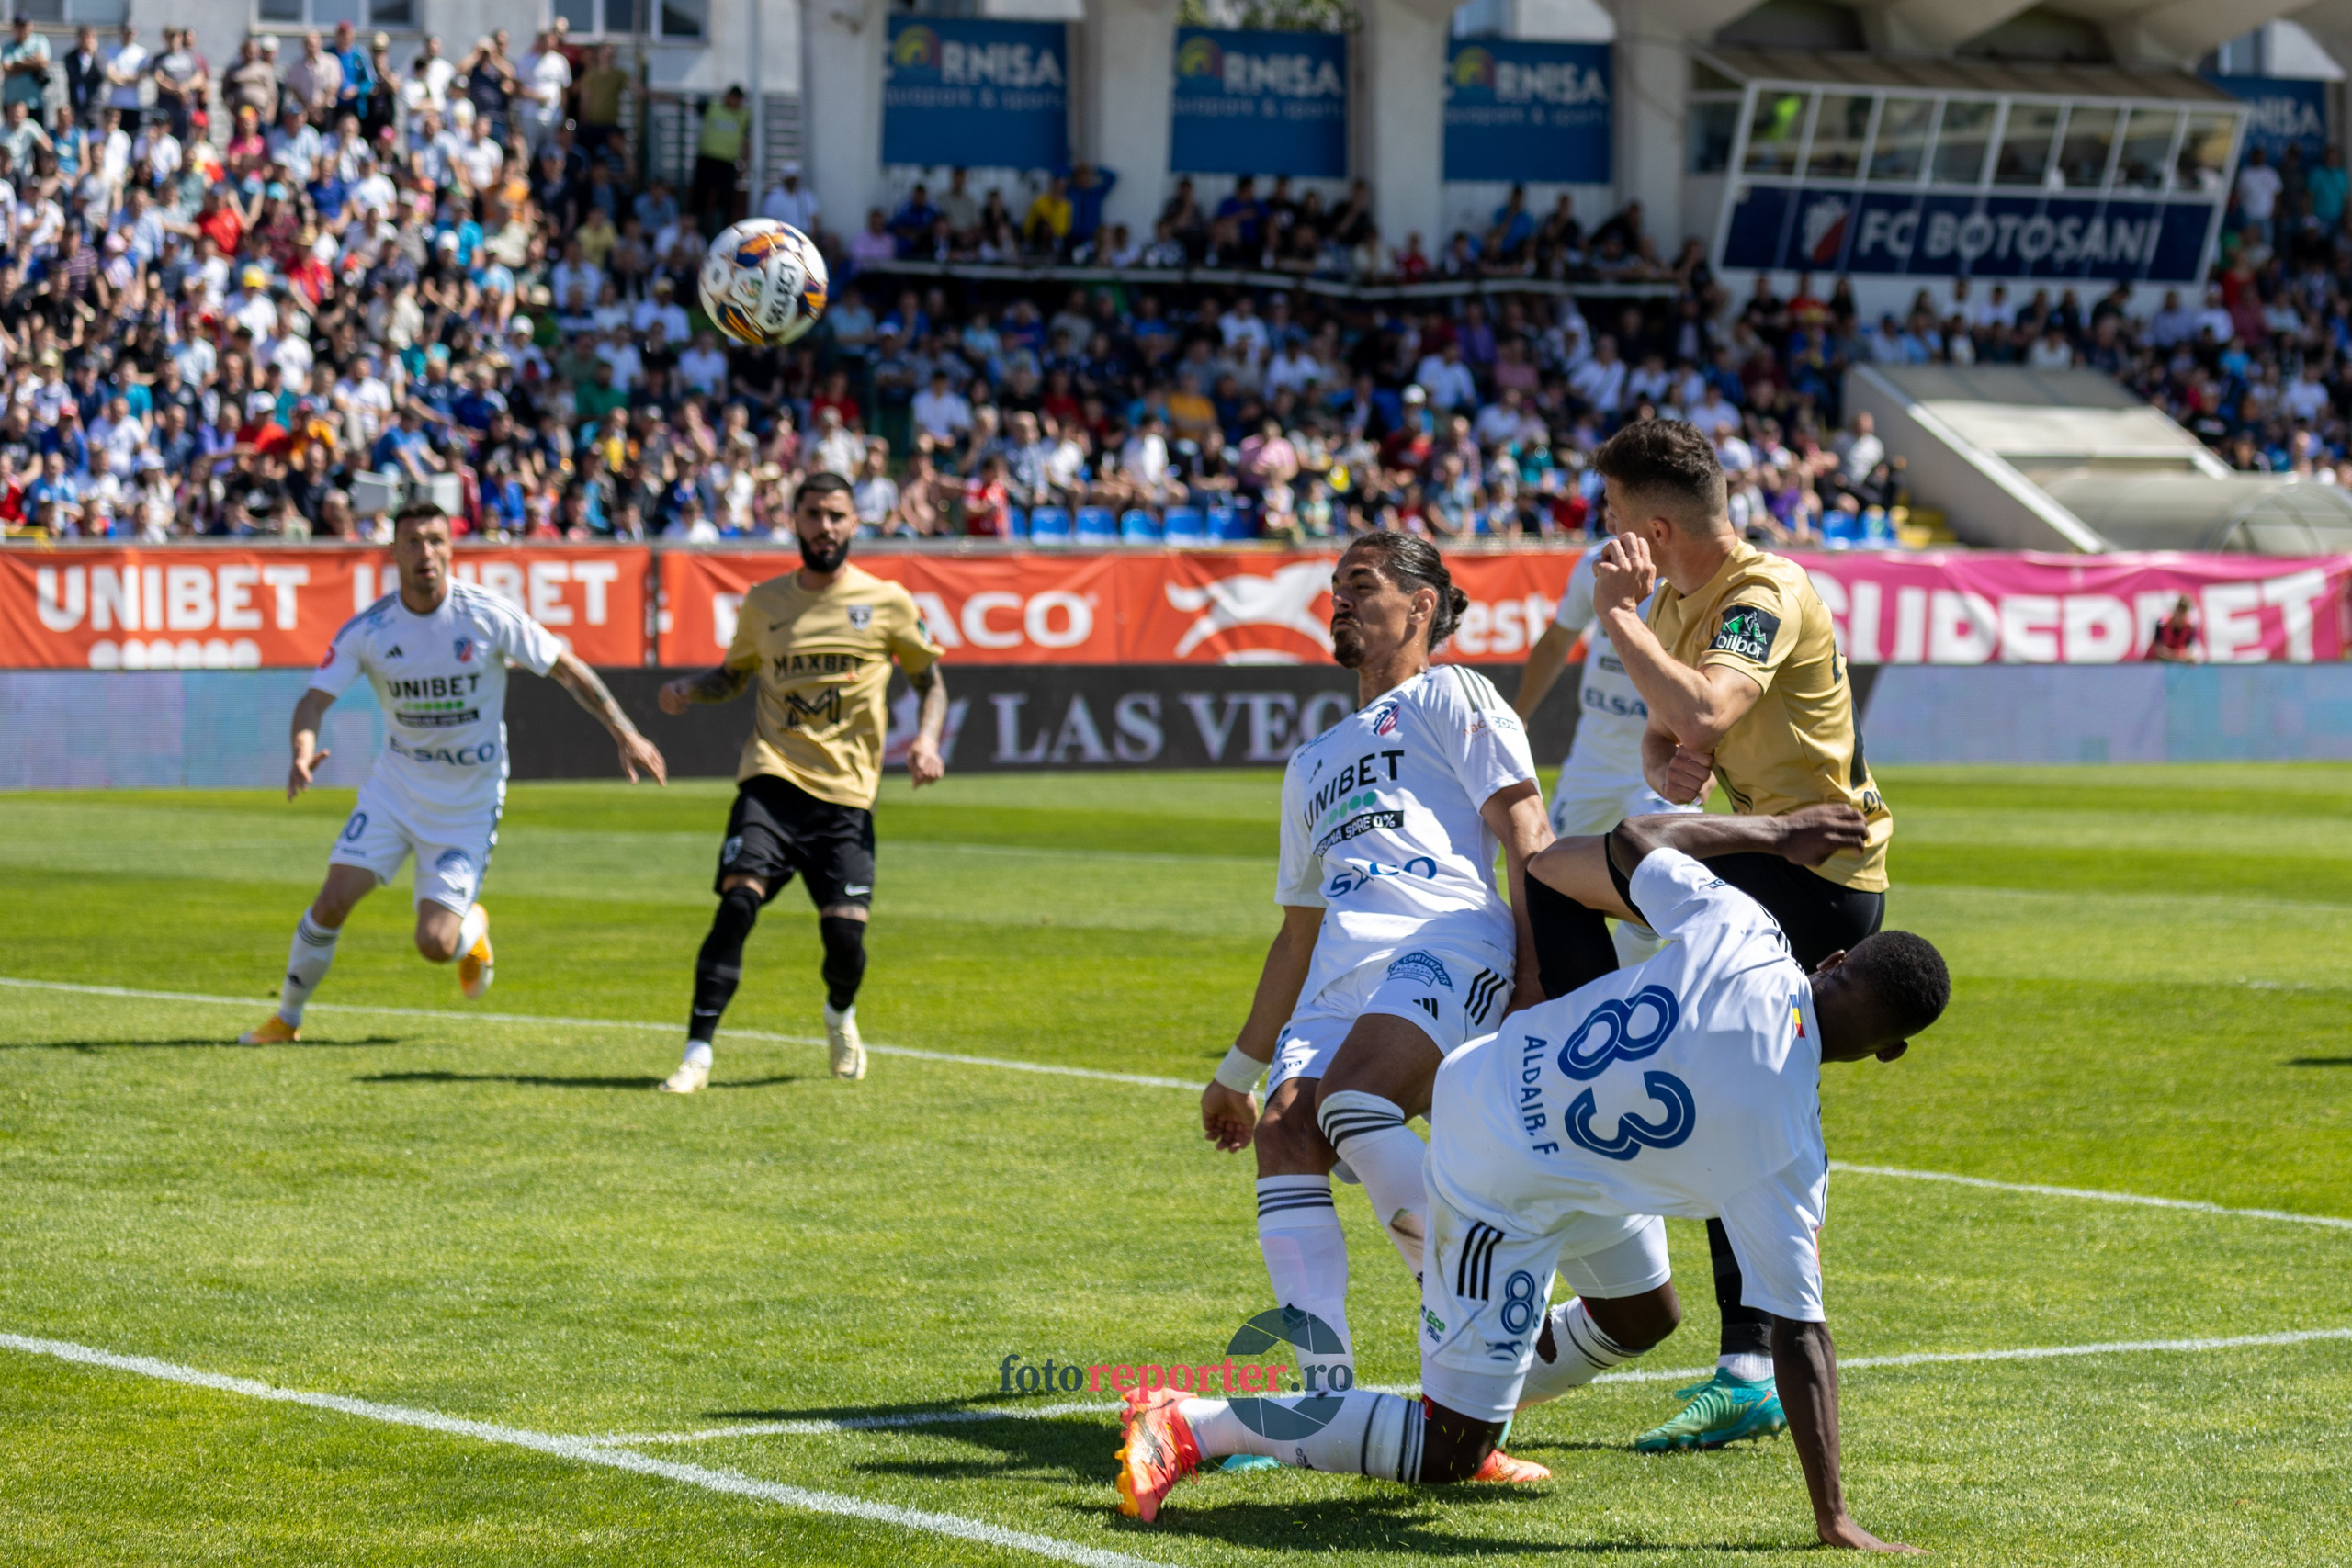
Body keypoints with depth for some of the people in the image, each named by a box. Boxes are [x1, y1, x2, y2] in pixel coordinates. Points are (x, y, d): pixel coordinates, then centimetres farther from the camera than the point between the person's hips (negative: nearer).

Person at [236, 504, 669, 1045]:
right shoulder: (368, 630, -11)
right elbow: (314, 699, -11)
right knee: (331, 902, -9)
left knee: (435, 944, -10)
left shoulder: (488, 615, -15)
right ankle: (287, 1019, 12)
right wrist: (303, 750, -34)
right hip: (394, 790, 2)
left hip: (470, 801, -2)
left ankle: (473, 927, 28)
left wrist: (626, 734, -8)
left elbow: (567, 669, -5)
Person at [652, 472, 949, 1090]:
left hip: (846, 792, -1)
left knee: (844, 929, -9)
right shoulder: (764, 602, 11)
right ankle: (698, 1052, -18)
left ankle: (840, 1016, 28)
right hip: (772, 780, 1)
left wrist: (927, 739, -4)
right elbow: (734, 674, 25)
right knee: (739, 899, -20)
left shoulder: (886, 602, 6)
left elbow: (930, 682, 15)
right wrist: (689, 688, 3)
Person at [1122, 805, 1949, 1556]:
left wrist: (1772, 832, 18)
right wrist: (1833, 1519, -17)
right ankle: (1193, 1424, 3)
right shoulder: (1786, 1149, -26)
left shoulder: (1735, 928, -16)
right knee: (1447, 1456, 3)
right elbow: (1799, 1334, -22)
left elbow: (1633, 842, 4)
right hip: (1506, 1197, -8)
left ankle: (1473, 1413, 41)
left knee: (1642, 1315, 29)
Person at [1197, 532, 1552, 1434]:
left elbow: (1527, 836, 4)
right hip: (1341, 975, 6)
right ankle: (1323, 1381, -32)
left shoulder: (1448, 698, 16)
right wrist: (1239, 1071, 36)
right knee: (1283, 1134, -21)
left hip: (1447, 942, -6)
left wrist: (1536, 973, -10)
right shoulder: (1313, 763, 38)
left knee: (1349, 1099, -33)